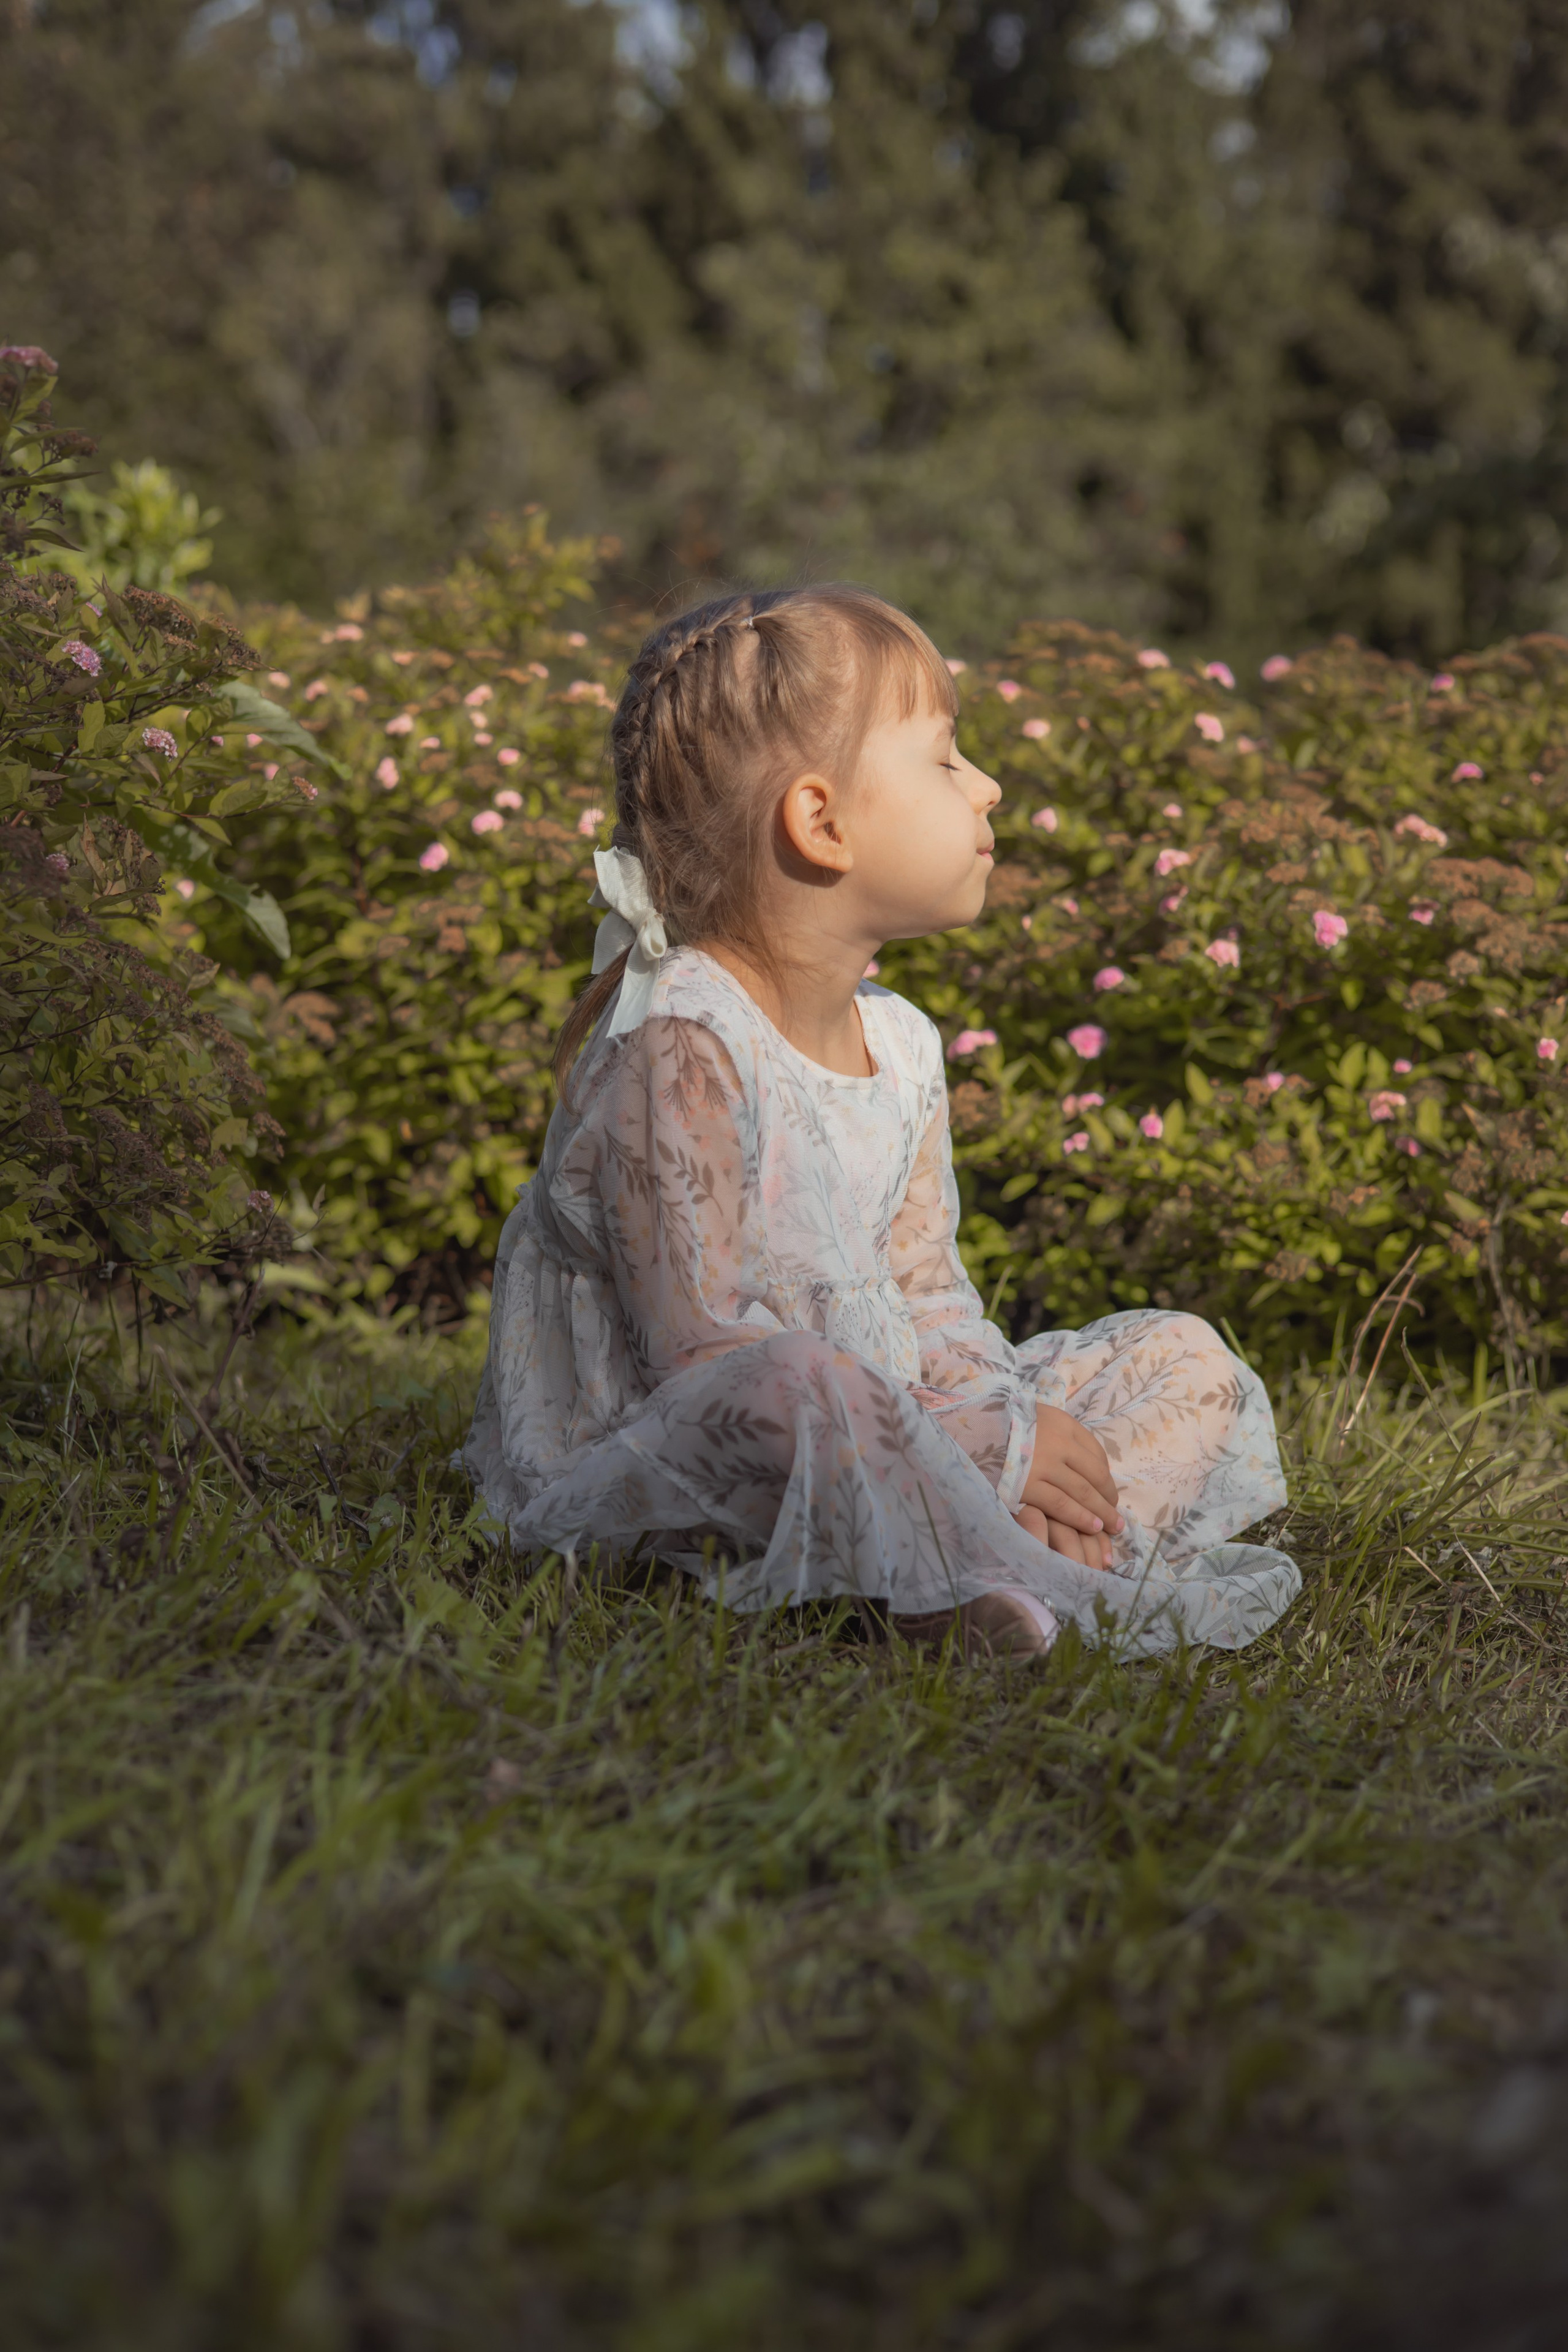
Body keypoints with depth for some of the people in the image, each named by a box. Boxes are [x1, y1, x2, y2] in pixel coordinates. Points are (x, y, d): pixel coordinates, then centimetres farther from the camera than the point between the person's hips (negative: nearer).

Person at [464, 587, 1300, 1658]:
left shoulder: (900, 1046, 8)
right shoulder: (679, 1049, -19)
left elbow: (927, 1306, 10)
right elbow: (704, 1351, -24)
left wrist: (1008, 1438, -12)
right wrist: (992, 1449, -23)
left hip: (872, 1445, 9)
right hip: (644, 1464, -9)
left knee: (1188, 1364, 5)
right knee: (799, 1385, -42)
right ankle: (1079, 1599, -26)